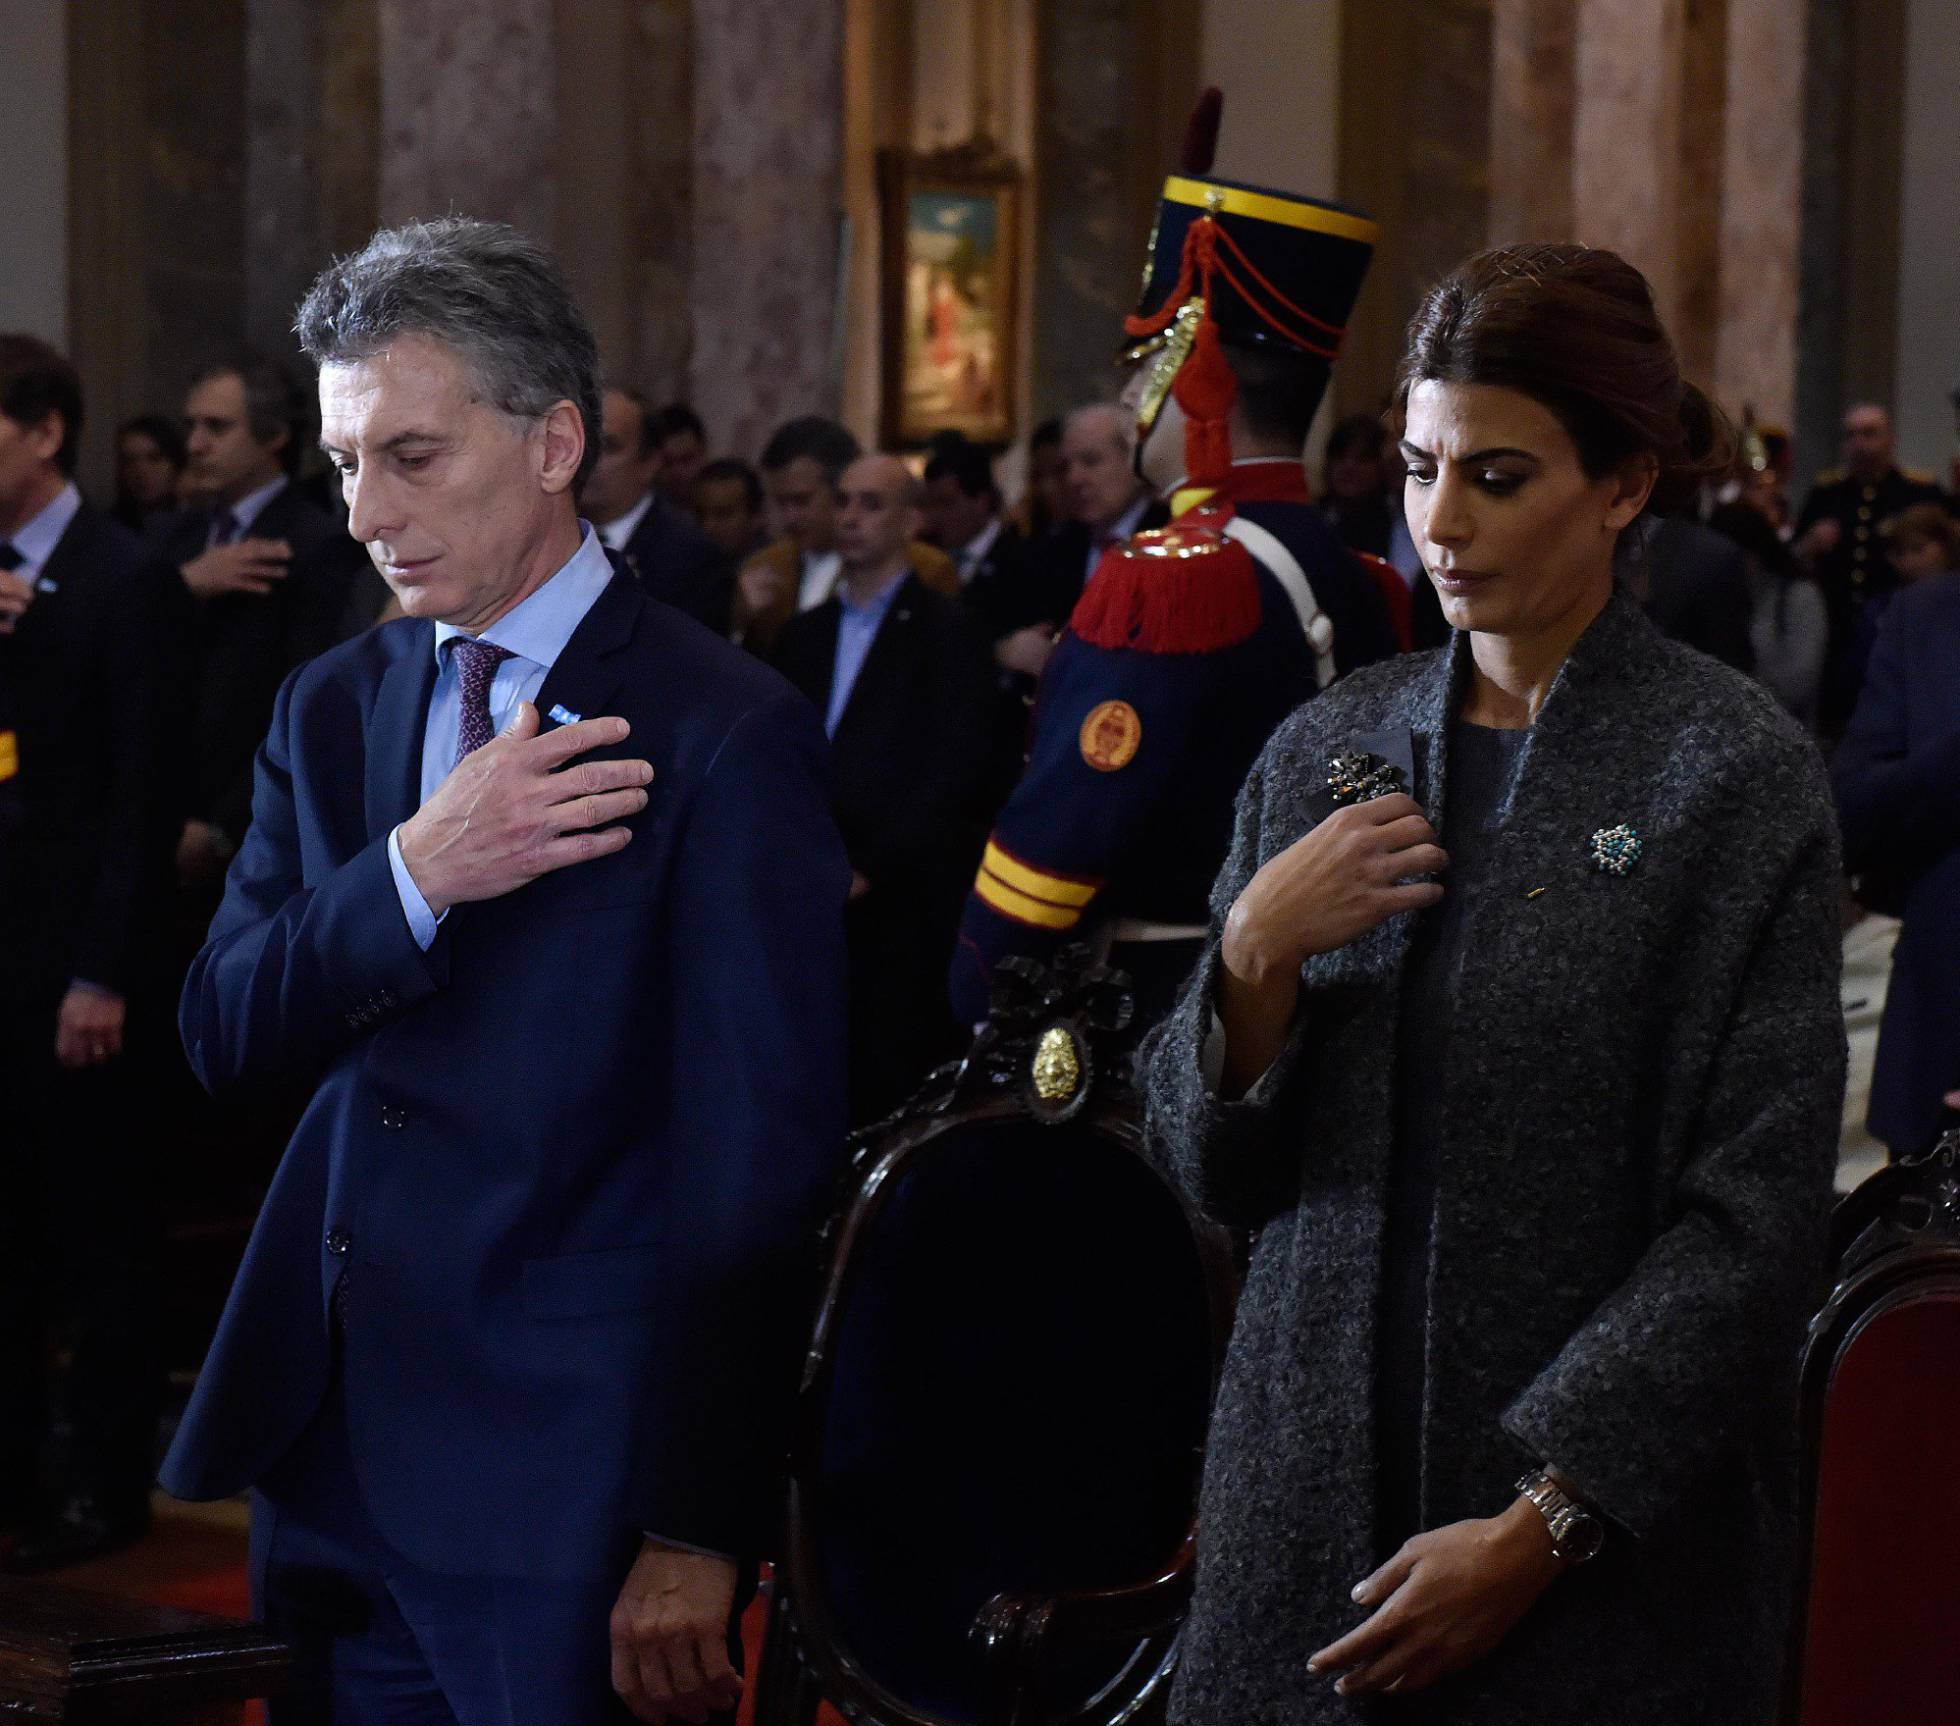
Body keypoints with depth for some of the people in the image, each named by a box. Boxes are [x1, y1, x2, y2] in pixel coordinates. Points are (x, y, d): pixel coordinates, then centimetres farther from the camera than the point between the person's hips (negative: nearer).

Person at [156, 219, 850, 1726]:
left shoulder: (725, 737, -10)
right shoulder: (331, 708, 11)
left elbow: (761, 1164, -12)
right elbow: (224, 1034, 3)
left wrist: (699, 1538, -14)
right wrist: (418, 869, -15)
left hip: (570, 1492, -6)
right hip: (338, 1471, 6)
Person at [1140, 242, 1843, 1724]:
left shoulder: (1738, 771, -7)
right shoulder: (1331, 751, 6)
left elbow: (1758, 1217, -11)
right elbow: (1217, 1171, 7)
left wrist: (1545, 1520, -16)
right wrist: (1255, 953, -11)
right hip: (1316, 1493, 4)